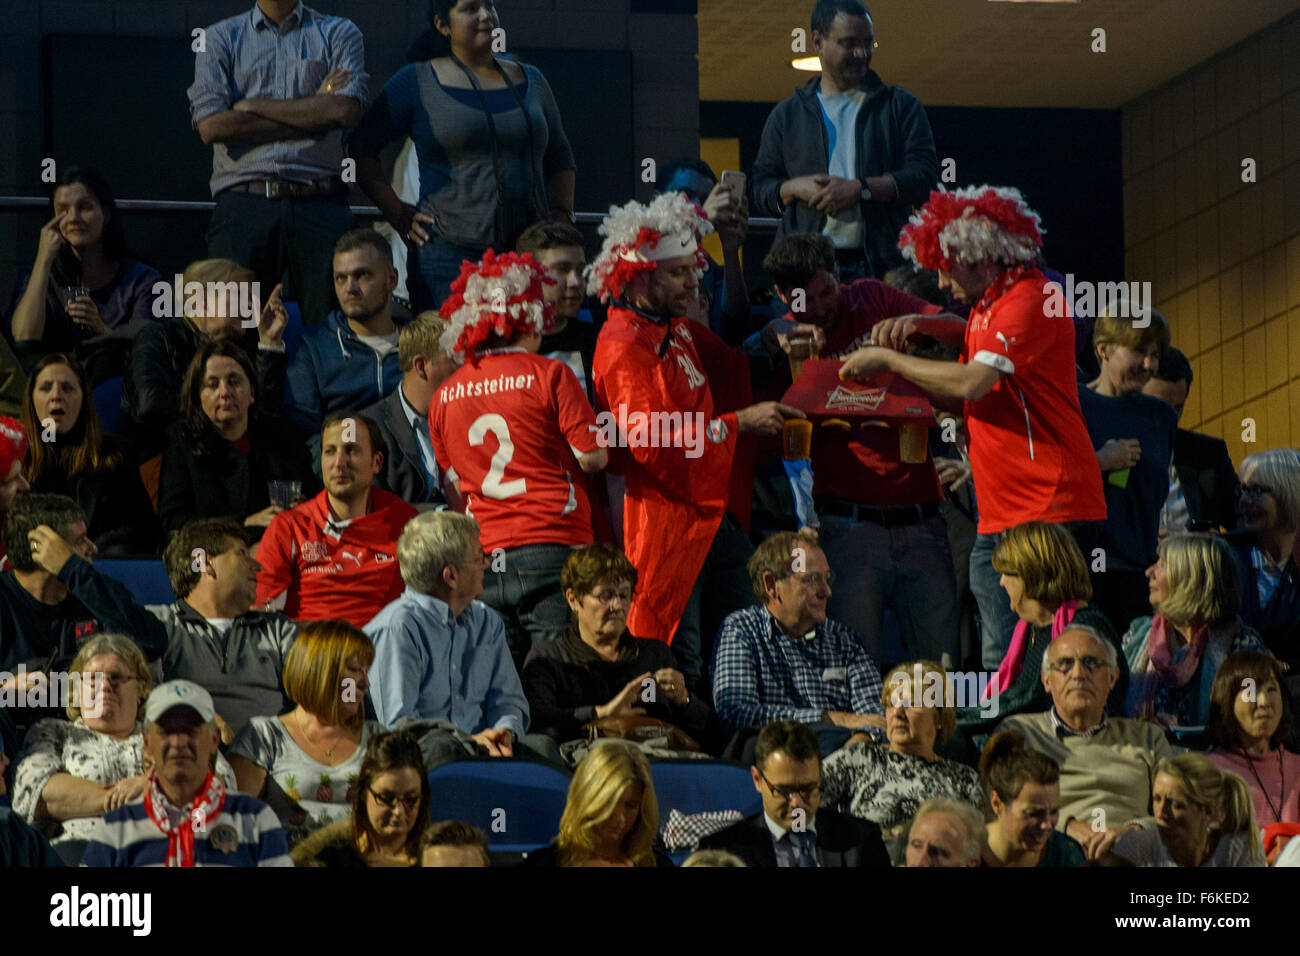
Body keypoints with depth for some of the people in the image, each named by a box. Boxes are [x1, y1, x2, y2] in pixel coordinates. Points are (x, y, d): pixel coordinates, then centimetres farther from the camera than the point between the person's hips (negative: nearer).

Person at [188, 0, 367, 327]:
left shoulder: (339, 33, 15)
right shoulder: (220, 38, 14)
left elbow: (344, 110, -4)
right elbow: (210, 126, -1)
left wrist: (253, 106, 0)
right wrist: (311, 112, 0)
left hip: (320, 204, 0)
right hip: (244, 202, 0)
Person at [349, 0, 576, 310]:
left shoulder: (530, 80, 18)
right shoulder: (417, 82, 5)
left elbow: (559, 157, 27)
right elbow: (362, 146, 7)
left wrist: (562, 215, 12)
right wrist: (396, 213, -2)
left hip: (529, 255, 3)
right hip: (450, 256, -3)